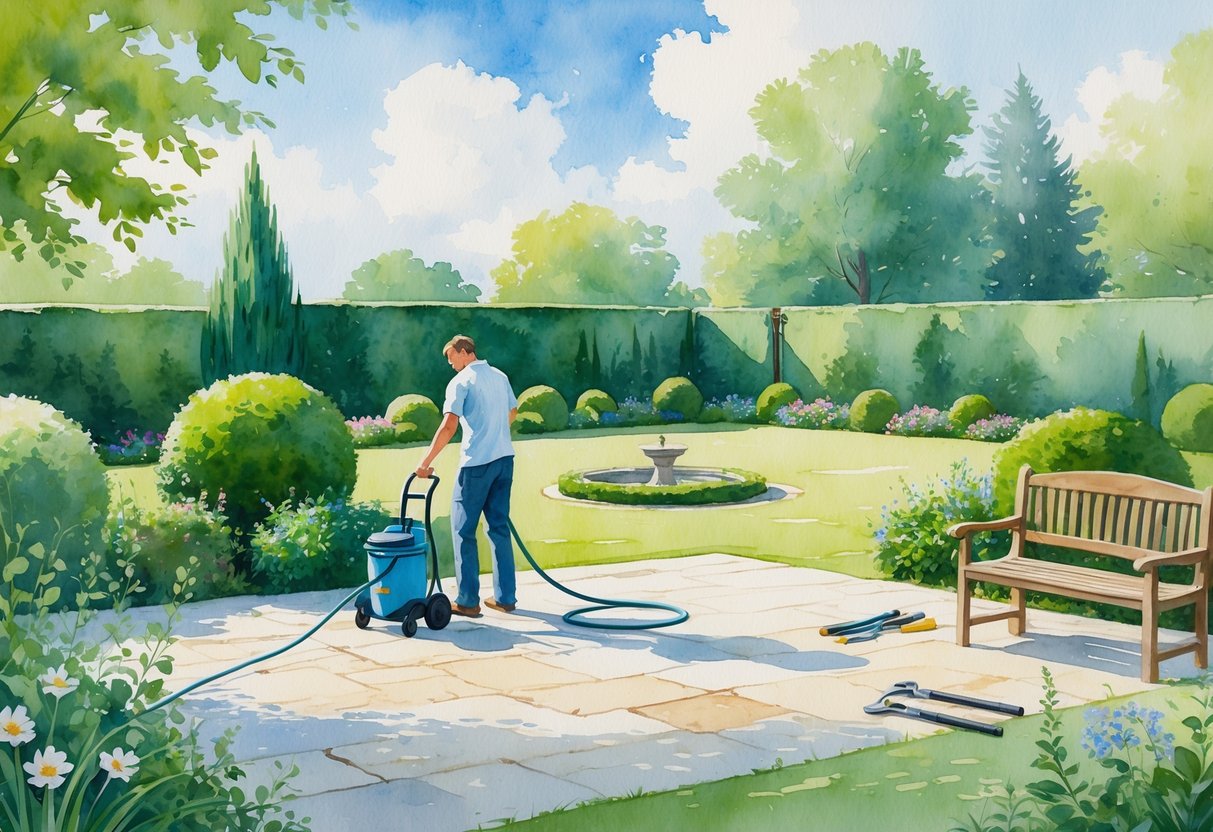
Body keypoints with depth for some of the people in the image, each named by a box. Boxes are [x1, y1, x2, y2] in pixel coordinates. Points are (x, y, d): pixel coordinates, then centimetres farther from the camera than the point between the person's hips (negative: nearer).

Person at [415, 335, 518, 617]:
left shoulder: (461, 382, -9)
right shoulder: (500, 377, 12)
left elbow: (448, 426, -18)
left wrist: (426, 461, -16)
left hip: (477, 463, -7)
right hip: (505, 459, 7)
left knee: (463, 530, 1)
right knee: (500, 527, 12)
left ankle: (468, 601, 0)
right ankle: (505, 597, 13)